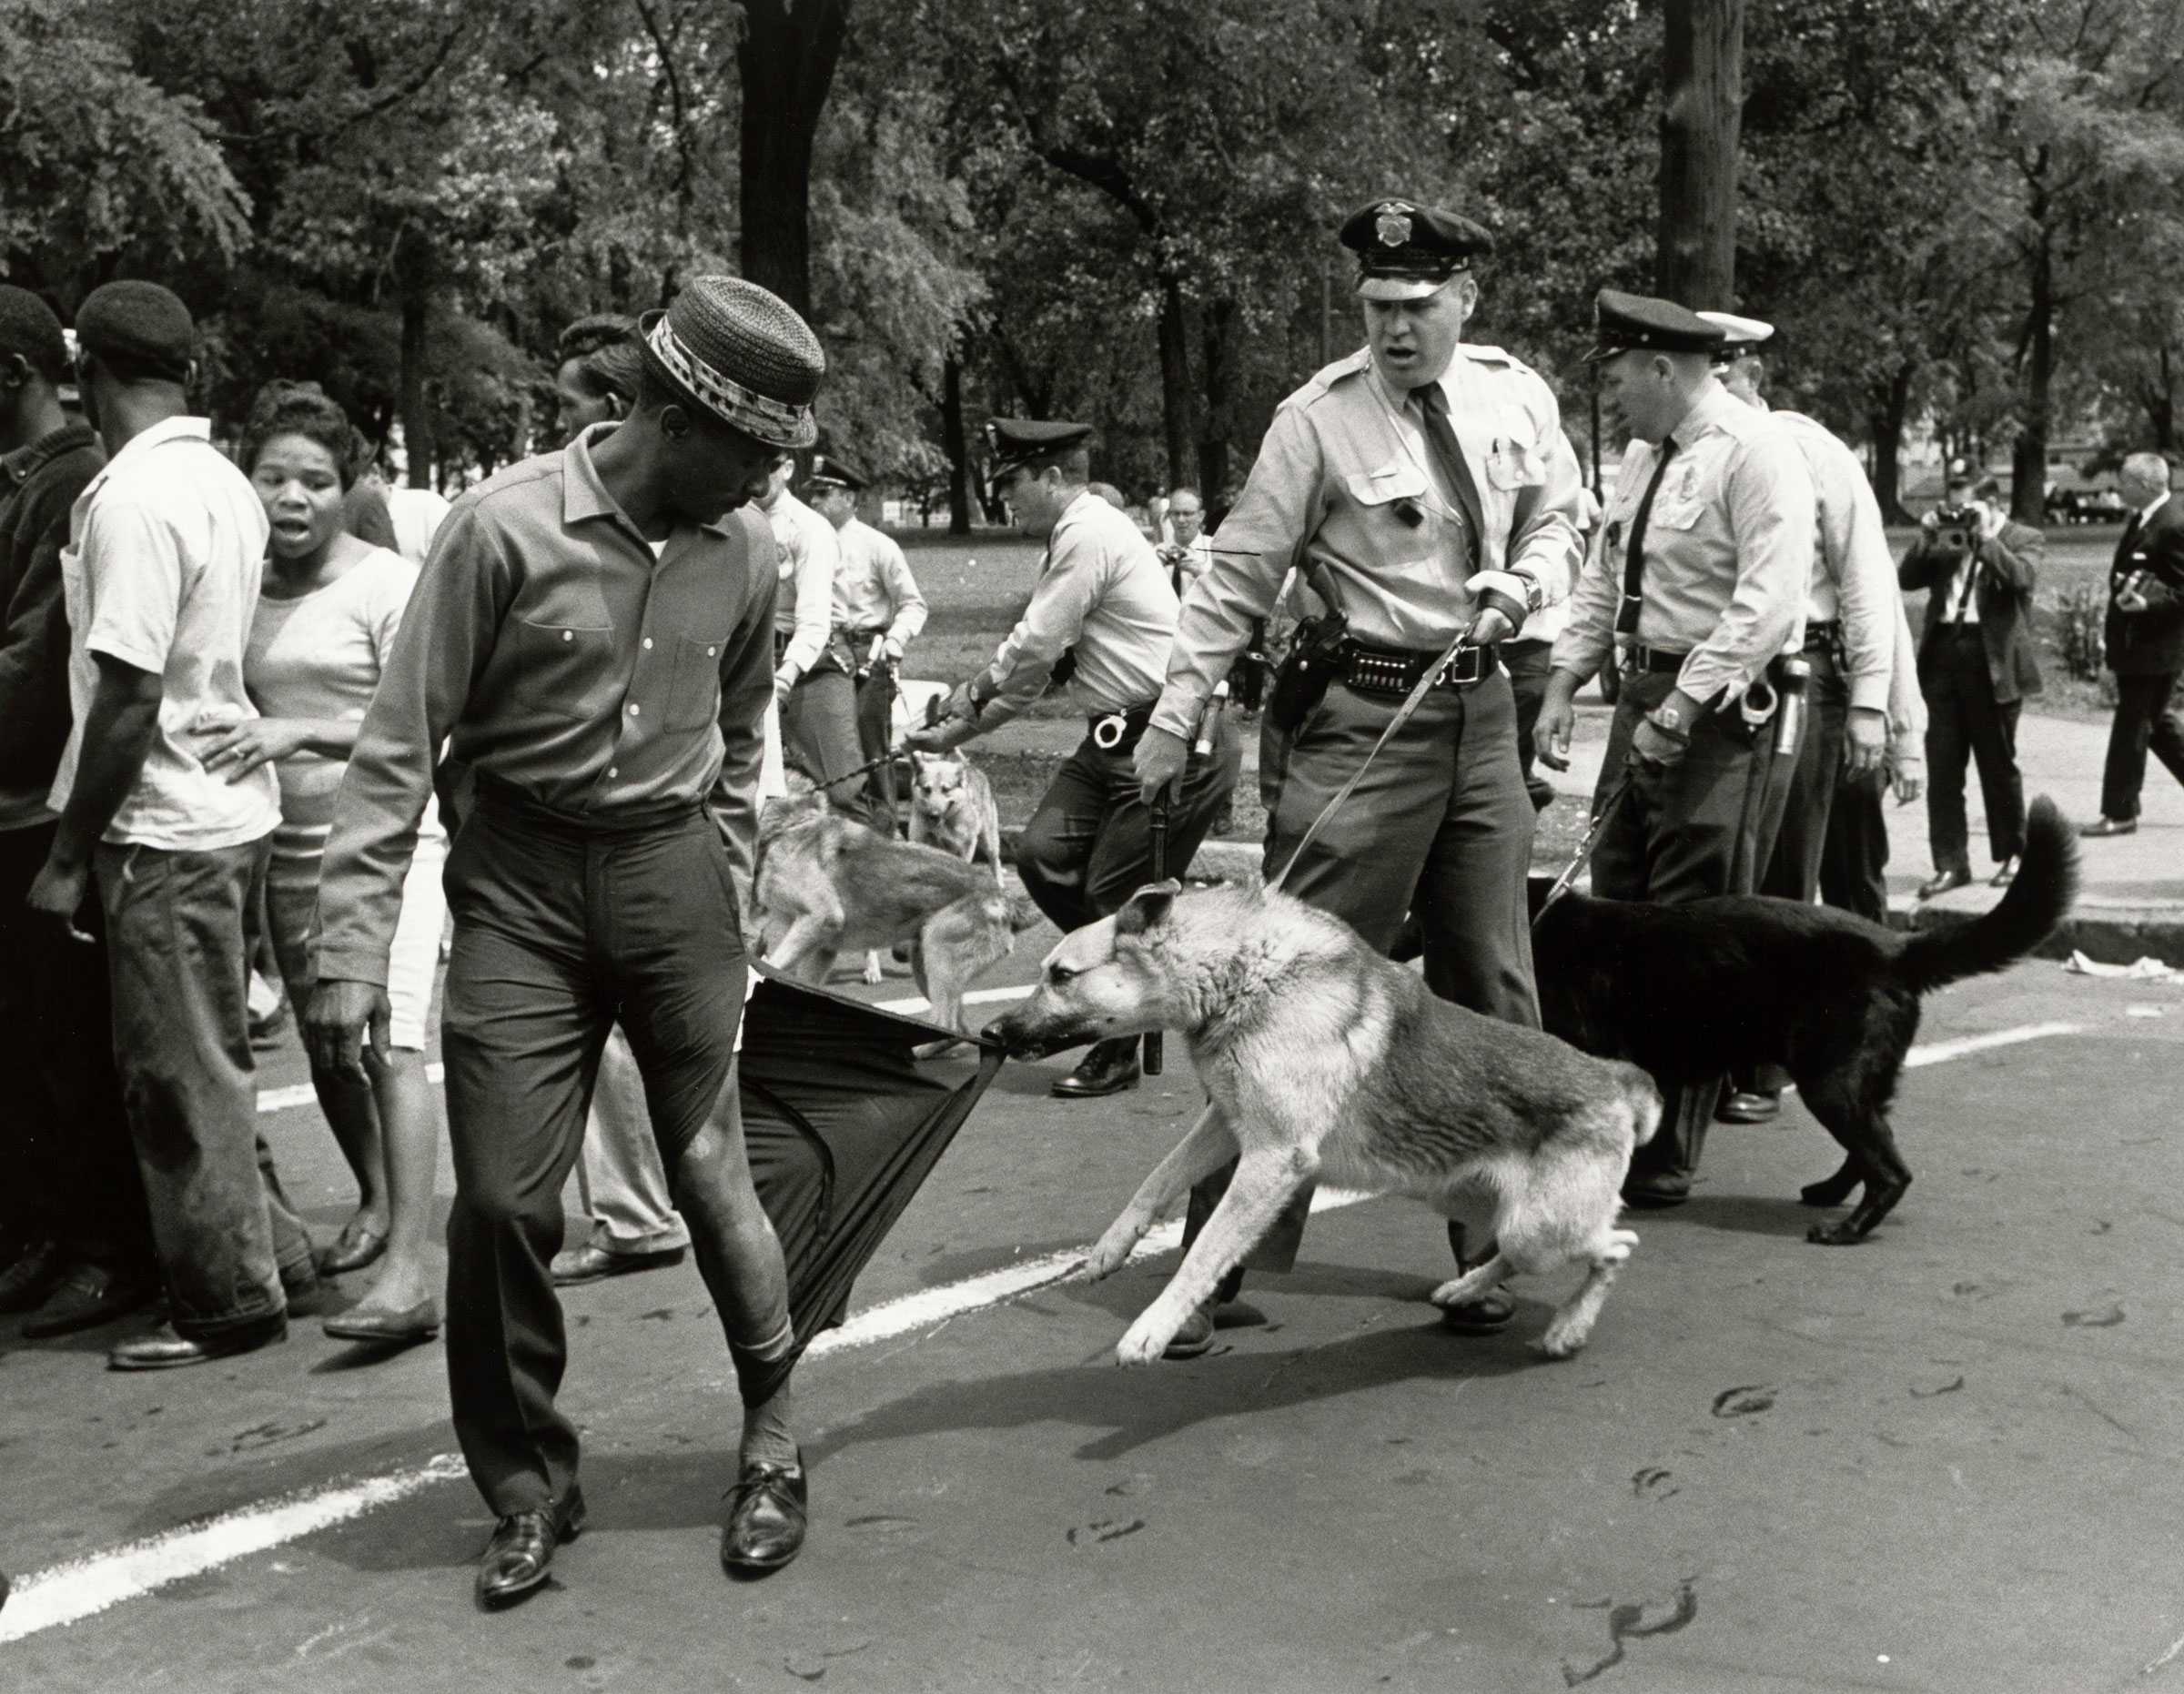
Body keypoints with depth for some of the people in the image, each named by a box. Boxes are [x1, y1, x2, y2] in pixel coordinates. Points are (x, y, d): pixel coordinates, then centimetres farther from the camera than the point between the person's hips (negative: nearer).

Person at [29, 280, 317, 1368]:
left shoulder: (131, 498, -18)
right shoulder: (223, 481, 8)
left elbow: (130, 695, -21)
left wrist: (69, 856, -15)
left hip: (166, 827, -9)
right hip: (229, 804, 9)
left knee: (180, 1074, 2)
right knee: (210, 1061, 19)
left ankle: (229, 1300, 12)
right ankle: (269, 1252, 27)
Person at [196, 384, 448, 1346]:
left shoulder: (388, 583, -6)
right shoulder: (244, 589, 11)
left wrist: (300, 731, -22)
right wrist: (241, 743, -3)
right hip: (288, 847, 6)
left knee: (389, 1043, -15)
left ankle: (409, 1271, -20)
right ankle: (375, 1204, 35)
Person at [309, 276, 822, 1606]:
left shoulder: (747, 550, -1)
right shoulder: (507, 526, -13)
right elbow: (402, 743, -9)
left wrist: (731, 908, 14)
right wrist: (356, 946, -12)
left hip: (672, 868, 2)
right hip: (522, 878, -2)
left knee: (710, 1170, 4)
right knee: (503, 1199, -2)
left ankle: (774, 1435, 26)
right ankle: (531, 1487, 19)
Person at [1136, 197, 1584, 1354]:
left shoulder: (1517, 398, 4)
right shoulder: (1320, 420, -10)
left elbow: (1557, 520, 18)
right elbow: (1239, 574, -9)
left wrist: (1525, 583, -4)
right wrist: (1174, 714, -13)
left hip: (1479, 711, 5)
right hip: (1360, 715, -5)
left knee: (1493, 991, 11)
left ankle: (1492, 1245, 26)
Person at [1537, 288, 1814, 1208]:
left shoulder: (1754, 451, -13)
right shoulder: (1643, 456, 15)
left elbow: (1768, 601, -20)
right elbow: (1602, 576, 21)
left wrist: (1683, 709, -21)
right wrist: (1563, 683, 11)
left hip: (1723, 711, -9)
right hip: (1646, 691, 9)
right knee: (1617, 915, 10)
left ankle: (1663, 1161, 1)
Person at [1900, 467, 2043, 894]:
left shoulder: (2022, 537, 1)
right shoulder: (1943, 540, 13)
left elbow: (2022, 578, -17)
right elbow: (1907, 579, 5)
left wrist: (1985, 537, -15)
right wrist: (1926, 538, -5)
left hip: (1993, 662, -4)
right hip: (1943, 654, 4)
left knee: (1998, 765, 7)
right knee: (1942, 766, 1)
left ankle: (2011, 855, 22)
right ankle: (1950, 863, 5)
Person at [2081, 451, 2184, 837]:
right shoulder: (2143, 517, 8)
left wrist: (2146, 604, -32)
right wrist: (2113, 621, 12)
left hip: (2152, 646, -9)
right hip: (2135, 639, 9)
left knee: (2132, 726, -1)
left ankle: (2119, 813, 7)